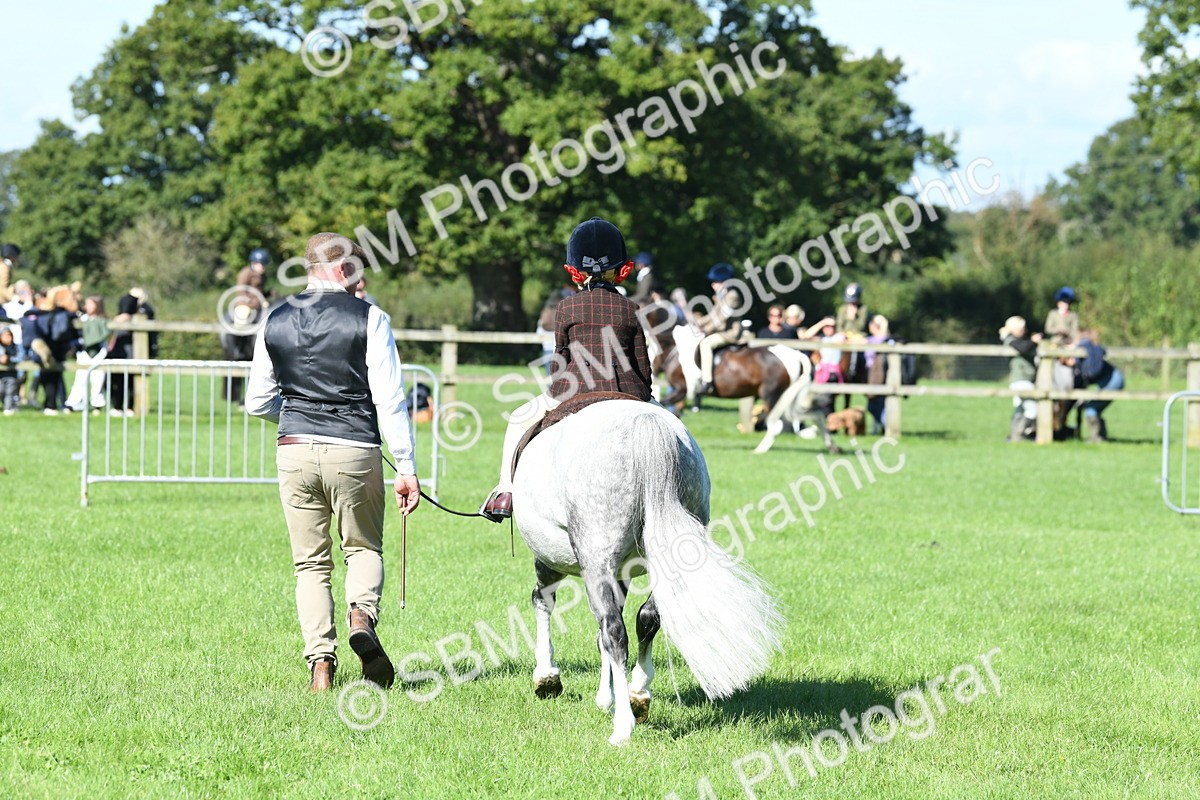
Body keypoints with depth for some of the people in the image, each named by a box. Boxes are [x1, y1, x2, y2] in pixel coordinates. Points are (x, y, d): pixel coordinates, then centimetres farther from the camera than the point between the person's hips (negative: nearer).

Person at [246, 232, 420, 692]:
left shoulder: (275, 323, 7)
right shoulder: (368, 318, -4)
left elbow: (258, 402, 11)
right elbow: (390, 399, -8)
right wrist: (406, 468, -5)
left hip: (294, 449, 2)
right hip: (355, 449, -2)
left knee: (310, 563, 11)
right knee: (364, 547, 17)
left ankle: (320, 664, 0)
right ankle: (362, 614, -13)